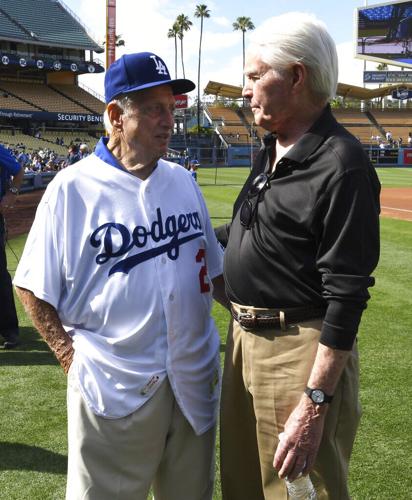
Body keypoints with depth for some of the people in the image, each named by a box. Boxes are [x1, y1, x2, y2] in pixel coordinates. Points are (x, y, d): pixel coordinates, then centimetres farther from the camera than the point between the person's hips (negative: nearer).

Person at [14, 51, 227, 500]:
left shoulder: (182, 181, 8)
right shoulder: (71, 189, -8)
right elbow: (32, 288, -4)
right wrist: (73, 359, -12)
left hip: (197, 381, 5)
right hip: (113, 390, -5)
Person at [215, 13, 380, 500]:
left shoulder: (341, 163, -19)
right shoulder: (271, 151, 9)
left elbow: (346, 294, -22)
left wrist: (315, 402, -23)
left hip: (302, 349, -9)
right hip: (244, 338, 9)